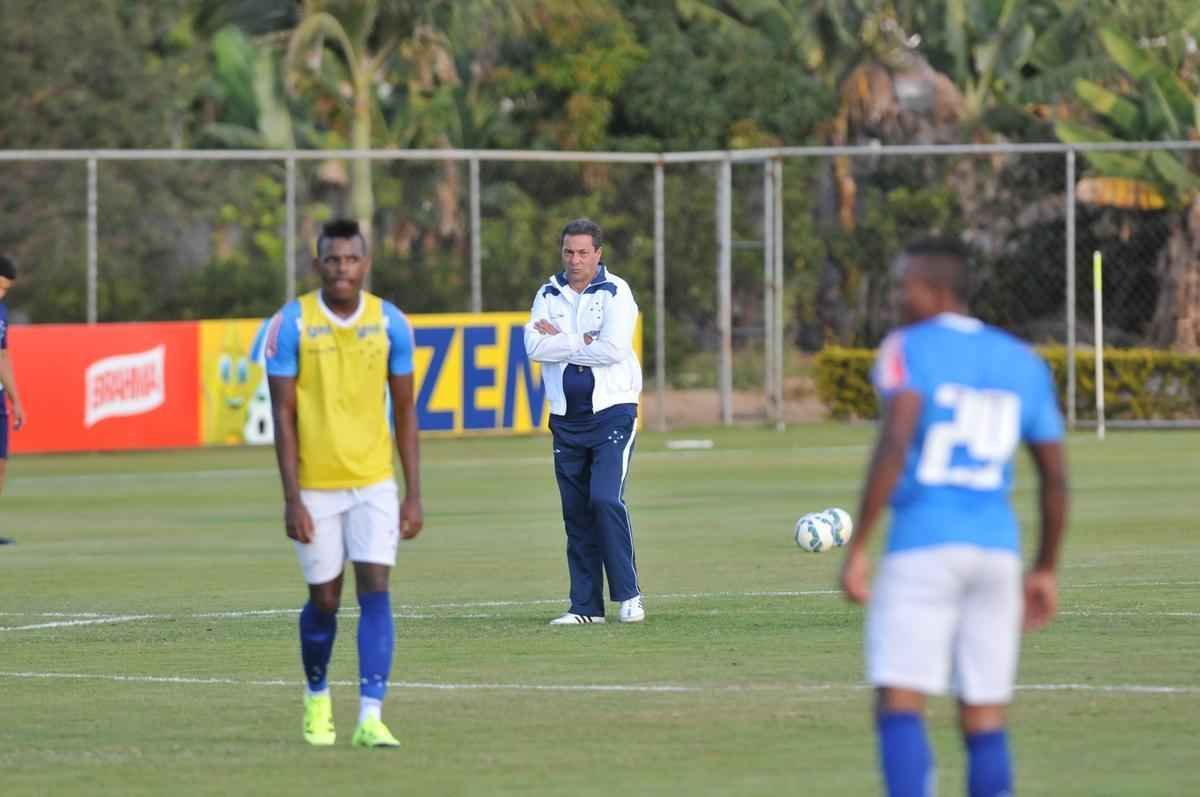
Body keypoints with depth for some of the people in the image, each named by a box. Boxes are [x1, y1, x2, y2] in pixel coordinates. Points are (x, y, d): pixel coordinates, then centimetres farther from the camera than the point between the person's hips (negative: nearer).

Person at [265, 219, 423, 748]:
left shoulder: (390, 323, -1)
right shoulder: (291, 324, -8)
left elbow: (404, 412, 5)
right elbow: (283, 415, -7)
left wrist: (414, 495, 2)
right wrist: (291, 499, -12)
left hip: (374, 484, 1)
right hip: (315, 486, -1)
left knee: (375, 590, -11)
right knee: (324, 600, 8)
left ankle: (370, 717, -15)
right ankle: (317, 695, 34)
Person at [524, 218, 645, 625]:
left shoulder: (615, 293, -4)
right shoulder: (549, 295, 9)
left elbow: (614, 348, -18)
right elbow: (534, 345, -6)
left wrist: (558, 341, -9)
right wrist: (582, 343, -14)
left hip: (611, 412, -5)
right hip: (567, 418, 5)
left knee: (606, 500, -17)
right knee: (576, 514, 5)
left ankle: (628, 594, -8)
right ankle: (586, 605, 9)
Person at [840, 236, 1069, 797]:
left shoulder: (908, 350, -3)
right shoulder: (1024, 363, 15)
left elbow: (894, 444, -17)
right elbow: (1056, 478, 15)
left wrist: (856, 548, -16)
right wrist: (1046, 570, 25)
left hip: (923, 549, -6)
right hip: (995, 550, 6)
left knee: (898, 708, -8)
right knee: (984, 718, 9)